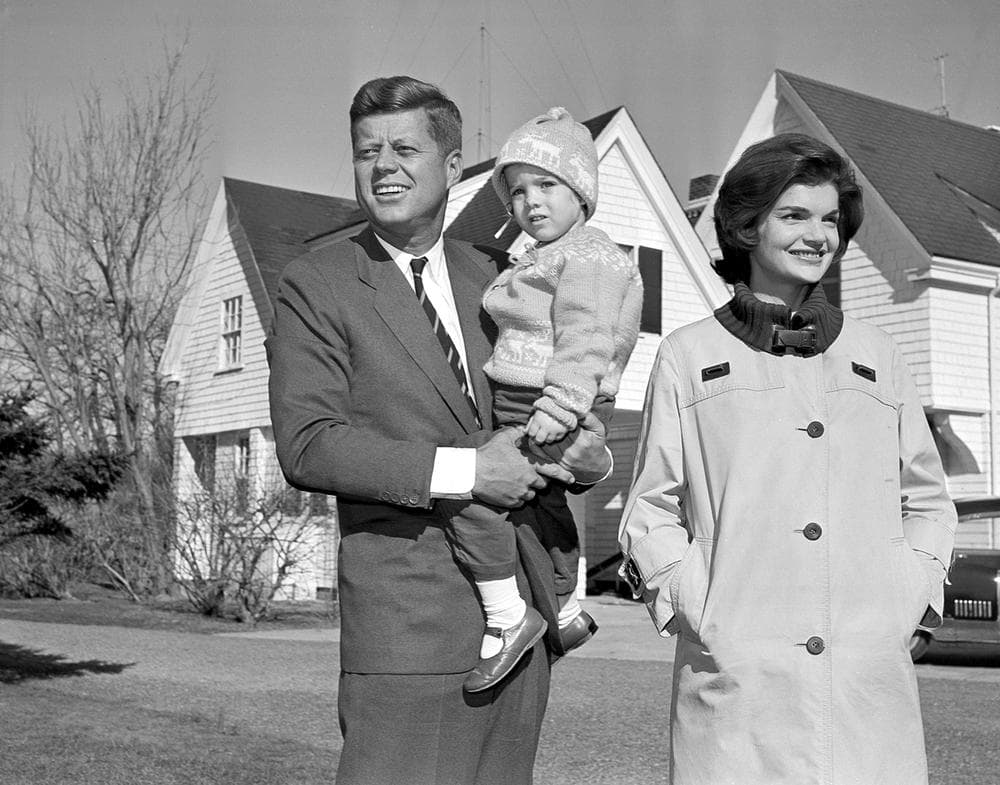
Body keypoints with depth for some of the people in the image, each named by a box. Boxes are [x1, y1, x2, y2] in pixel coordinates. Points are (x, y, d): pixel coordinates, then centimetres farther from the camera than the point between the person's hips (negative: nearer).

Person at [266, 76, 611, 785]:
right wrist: (463, 471, -20)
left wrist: (590, 456, -4)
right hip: (408, 611, -5)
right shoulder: (315, 286, -3)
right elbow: (307, 446, -13)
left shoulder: (495, 277, 13)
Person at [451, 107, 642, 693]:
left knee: (470, 493, -25)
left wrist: (555, 412, -33)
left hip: (548, 415, -11)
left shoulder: (588, 256, -13)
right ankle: (567, 612, 46)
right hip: (523, 413, 11)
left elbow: (585, 343, -25)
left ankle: (508, 619, -16)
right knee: (546, 506, 27)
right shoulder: (541, 260, 20)